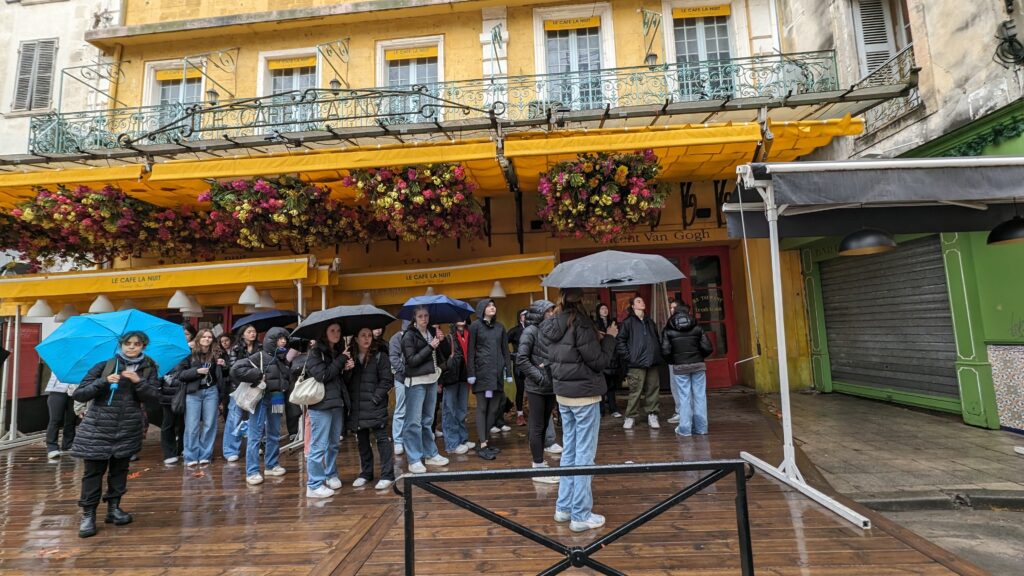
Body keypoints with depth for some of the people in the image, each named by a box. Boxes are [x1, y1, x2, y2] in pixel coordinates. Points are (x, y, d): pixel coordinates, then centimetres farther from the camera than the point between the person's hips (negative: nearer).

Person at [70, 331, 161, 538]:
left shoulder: (148, 368, 2)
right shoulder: (104, 366, -4)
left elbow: (153, 396, -6)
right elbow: (79, 394, -7)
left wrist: (138, 381, -21)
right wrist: (104, 382, -22)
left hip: (128, 427, 2)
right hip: (98, 426, -2)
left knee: (120, 468, 10)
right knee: (94, 470, 0)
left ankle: (114, 508, 23)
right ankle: (88, 514, 12)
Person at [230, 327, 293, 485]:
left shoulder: (283, 359, 10)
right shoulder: (260, 356, -9)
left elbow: (289, 378, 22)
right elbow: (236, 369, -17)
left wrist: (283, 386, 3)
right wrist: (259, 376, -17)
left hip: (277, 399, 7)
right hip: (261, 399, -6)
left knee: (274, 434, 14)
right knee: (255, 435, -2)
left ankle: (271, 465, 26)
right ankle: (252, 472, 5)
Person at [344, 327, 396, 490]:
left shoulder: (380, 356, -4)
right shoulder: (350, 357, 8)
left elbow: (387, 380, -7)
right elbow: (345, 383, 7)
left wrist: (375, 398, -12)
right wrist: (347, 371, -13)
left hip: (375, 406, -4)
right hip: (356, 408, 4)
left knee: (382, 439, -1)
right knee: (362, 441, 14)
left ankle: (387, 475, 8)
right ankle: (366, 473, 29)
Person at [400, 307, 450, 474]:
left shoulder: (432, 333, 9)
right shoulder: (409, 336, -6)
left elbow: (441, 358, 10)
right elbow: (412, 360, -14)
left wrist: (441, 341, -5)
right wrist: (430, 347, -15)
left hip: (432, 380, 6)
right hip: (416, 382, -6)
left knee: (428, 420, 15)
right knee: (414, 422, -4)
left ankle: (430, 454, 25)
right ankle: (414, 460, 5)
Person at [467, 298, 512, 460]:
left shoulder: (500, 327, 13)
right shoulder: (475, 326, 1)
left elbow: (505, 350, 13)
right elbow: (470, 351, -3)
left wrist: (508, 371, 8)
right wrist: (471, 373, -8)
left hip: (497, 371, 4)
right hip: (482, 371, -4)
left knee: (494, 407, 5)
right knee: (482, 407, -2)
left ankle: (487, 441, 15)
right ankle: (482, 445, -1)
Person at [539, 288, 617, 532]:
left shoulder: (549, 327, 2)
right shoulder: (581, 325, -19)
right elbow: (599, 362, -15)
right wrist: (609, 338, 0)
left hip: (562, 394, 7)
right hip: (584, 395, -7)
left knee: (569, 451, 17)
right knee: (584, 455, 3)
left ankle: (564, 507, 27)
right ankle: (581, 515, 13)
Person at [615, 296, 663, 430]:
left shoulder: (650, 321, 19)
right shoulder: (628, 322, 0)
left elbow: (657, 339, 23)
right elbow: (620, 341, -5)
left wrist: (658, 354, 12)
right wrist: (627, 357, -10)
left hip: (652, 362, 5)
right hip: (636, 363, -5)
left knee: (652, 390, 6)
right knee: (635, 391, -4)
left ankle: (652, 415, 17)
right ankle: (630, 416, 8)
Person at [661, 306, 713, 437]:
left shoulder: (668, 330, -2)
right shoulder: (697, 327, 2)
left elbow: (666, 351, -9)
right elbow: (707, 348, -4)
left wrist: (672, 361, 9)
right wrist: (699, 357, 14)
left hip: (679, 367, -1)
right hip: (698, 365, 1)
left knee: (684, 397, 2)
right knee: (700, 396, 8)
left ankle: (684, 428, 5)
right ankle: (701, 427, 13)